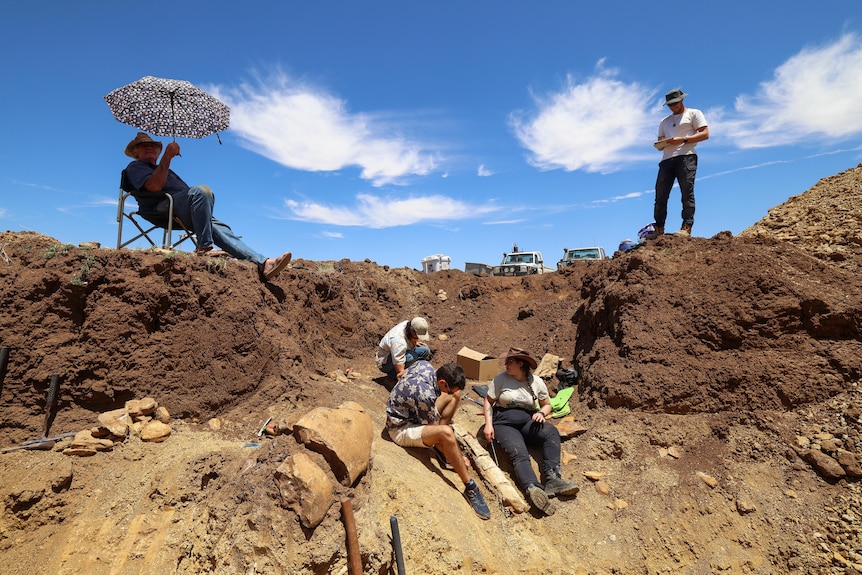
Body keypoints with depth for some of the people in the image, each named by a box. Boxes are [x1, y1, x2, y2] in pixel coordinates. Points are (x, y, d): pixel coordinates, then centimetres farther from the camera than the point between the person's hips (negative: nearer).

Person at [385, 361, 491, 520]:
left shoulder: (424, 364, -13)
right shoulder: (425, 395, -34)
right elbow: (434, 430, -22)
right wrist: (459, 457, -11)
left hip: (412, 413, 10)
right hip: (401, 429, -9)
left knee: (455, 395, 7)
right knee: (446, 433, -36)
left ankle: (444, 451, 8)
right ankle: (470, 487, -18)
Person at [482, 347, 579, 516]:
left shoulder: (536, 382, 7)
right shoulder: (501, 379, 1)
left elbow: (547, 405, 17)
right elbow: (488, 400, 6)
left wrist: (542, 413, -7)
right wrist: (488, 425, -6)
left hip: (527, 421, 3)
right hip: (504, 424, -3)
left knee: (551, 432, -28)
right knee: (520, 454, -31)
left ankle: (552, 478, -37)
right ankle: (533, 488, -53)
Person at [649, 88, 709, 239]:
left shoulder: (693, 113, 15)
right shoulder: (665, 121, 31)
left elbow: (705, 134, 3)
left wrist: (683, 139, -10)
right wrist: (660, 145, 0)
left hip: (686, 157, -5)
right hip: (666, 159, 5)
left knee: (687, 193, -14)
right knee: (660, 195, -5)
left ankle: (686, 228, -20)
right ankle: (659, 229, -4)